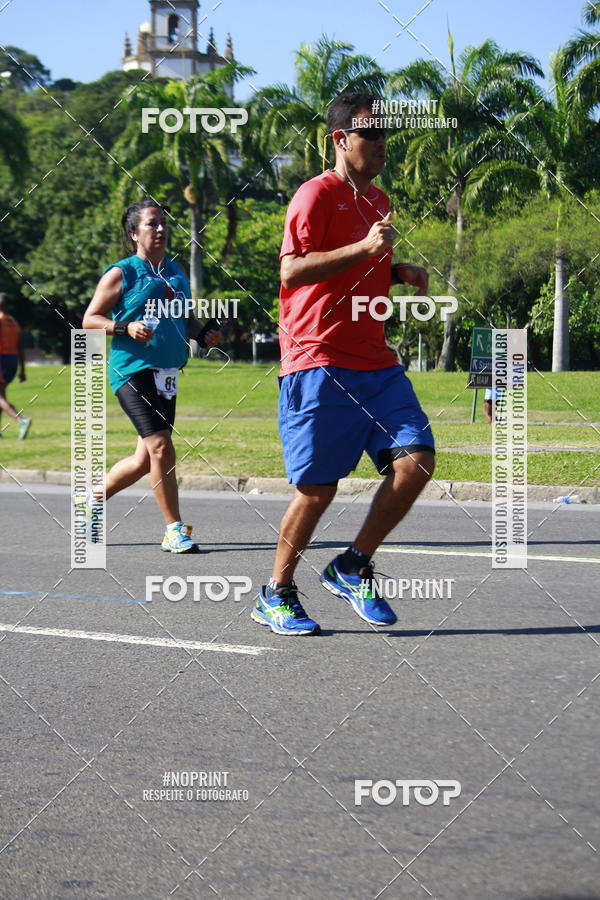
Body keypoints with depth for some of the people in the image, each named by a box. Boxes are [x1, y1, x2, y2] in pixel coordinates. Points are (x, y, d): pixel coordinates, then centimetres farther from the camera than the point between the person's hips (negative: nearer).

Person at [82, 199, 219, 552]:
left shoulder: (176, 271, 16)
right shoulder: (122, 273, -3)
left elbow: (188, 318, 27)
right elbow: (89, 319, -2)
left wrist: (204, 334, 5)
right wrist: (126, 328, -18)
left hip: (167, 374, 7)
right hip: (133, 370, -7)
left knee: (144, 460, 9)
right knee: (160, 446, -15)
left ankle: (94, 500, 31)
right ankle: (174, 530, -7)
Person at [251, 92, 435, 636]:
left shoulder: (377, 199, 20)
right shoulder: (317, 194, -6)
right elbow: (292, 271, -17)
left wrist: (398, 272, 13)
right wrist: (364, 248, -24)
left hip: (376, 363, 8)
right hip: (319, 365, -7)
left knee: (416, 460, -8)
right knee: (318, 488, -5)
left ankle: (352, 569, 9)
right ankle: (276, 595, 14)